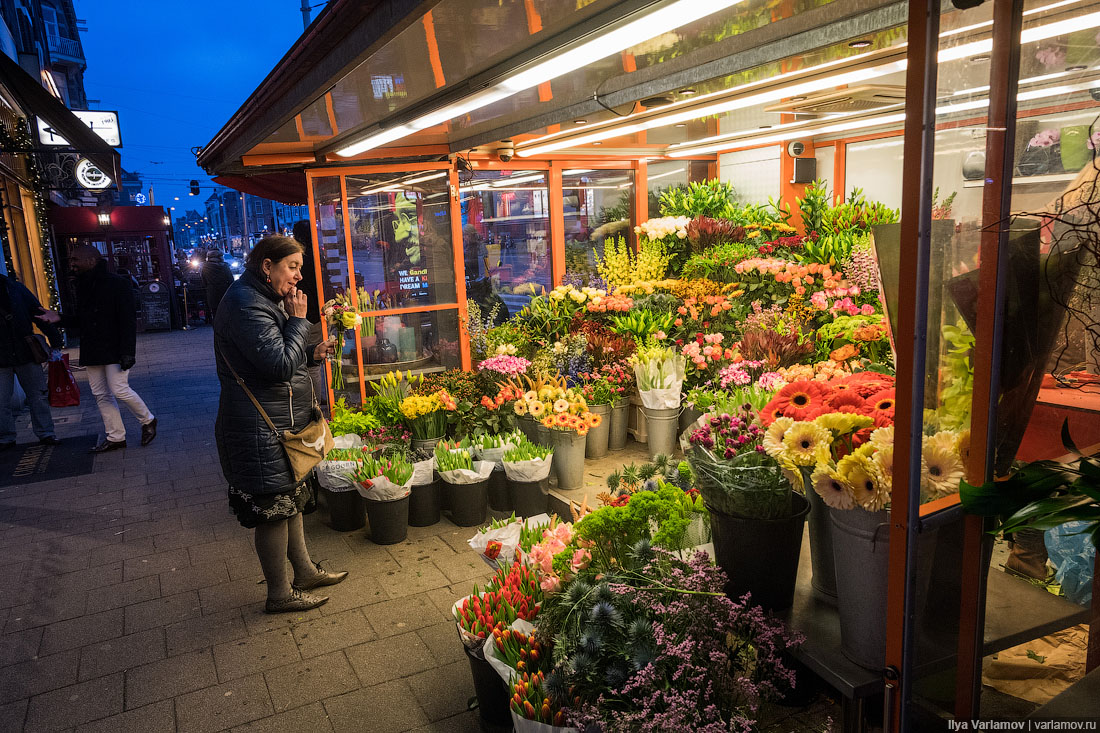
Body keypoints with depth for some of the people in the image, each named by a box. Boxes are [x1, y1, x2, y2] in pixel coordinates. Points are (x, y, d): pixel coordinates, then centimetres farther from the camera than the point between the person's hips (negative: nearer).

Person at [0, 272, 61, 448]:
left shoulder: (16, 289, 3)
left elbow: (40, 315, 5)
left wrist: (55, 343, 1)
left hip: (26, 354, 1)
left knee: (38, 395, 5)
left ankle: (45, 433, 14)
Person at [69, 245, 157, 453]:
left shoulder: (117, 284, -10)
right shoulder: (82, 286, 12)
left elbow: (128, 319, -14)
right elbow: (80, 319, 20)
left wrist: (127, 351, -20)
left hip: (114, 350, -7)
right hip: (92, 351, 7)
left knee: (119, 390, -10)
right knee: (101, 394, 7)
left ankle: (147, 420, 13)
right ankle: (115, 437, 15)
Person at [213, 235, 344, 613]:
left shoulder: (265, 299, 13)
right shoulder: (246, 305, -21)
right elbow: (280, 366, -27)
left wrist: (312, 353, 5)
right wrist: (298, 321, -17)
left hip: (281, 422, 11)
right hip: (260, 429, -11)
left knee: (290, 498, 20)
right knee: (273, 508, 2)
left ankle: (305, 571, 35)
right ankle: (279, 594, 17)